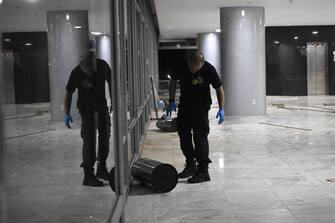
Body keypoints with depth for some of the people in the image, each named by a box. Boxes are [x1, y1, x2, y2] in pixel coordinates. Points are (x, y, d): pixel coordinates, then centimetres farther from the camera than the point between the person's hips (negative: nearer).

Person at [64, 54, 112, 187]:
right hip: (86, 108, -5)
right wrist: (66, 113, -20)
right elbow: (69, 93, -13)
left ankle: (101, 169, 25)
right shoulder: (76, 73, -22)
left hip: (101, 105, 5)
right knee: (89, 140, -10)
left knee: (105, 136, 10)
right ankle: (88, 175, -5)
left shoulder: (102, 65, -14)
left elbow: (110, 82, 3)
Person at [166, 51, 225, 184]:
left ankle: (203, 171, -4)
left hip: (201, 108, -4)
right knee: (183, 135, 10)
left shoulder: (209, 69, -20)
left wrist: (221, 109, -16)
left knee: (200, 138, -9)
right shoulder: (181, 66, -13)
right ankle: (190, 165, 26)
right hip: (184, 106, 5)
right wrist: (172, 101, -2)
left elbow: (219, 89, -10)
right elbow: (173, 82, 4)